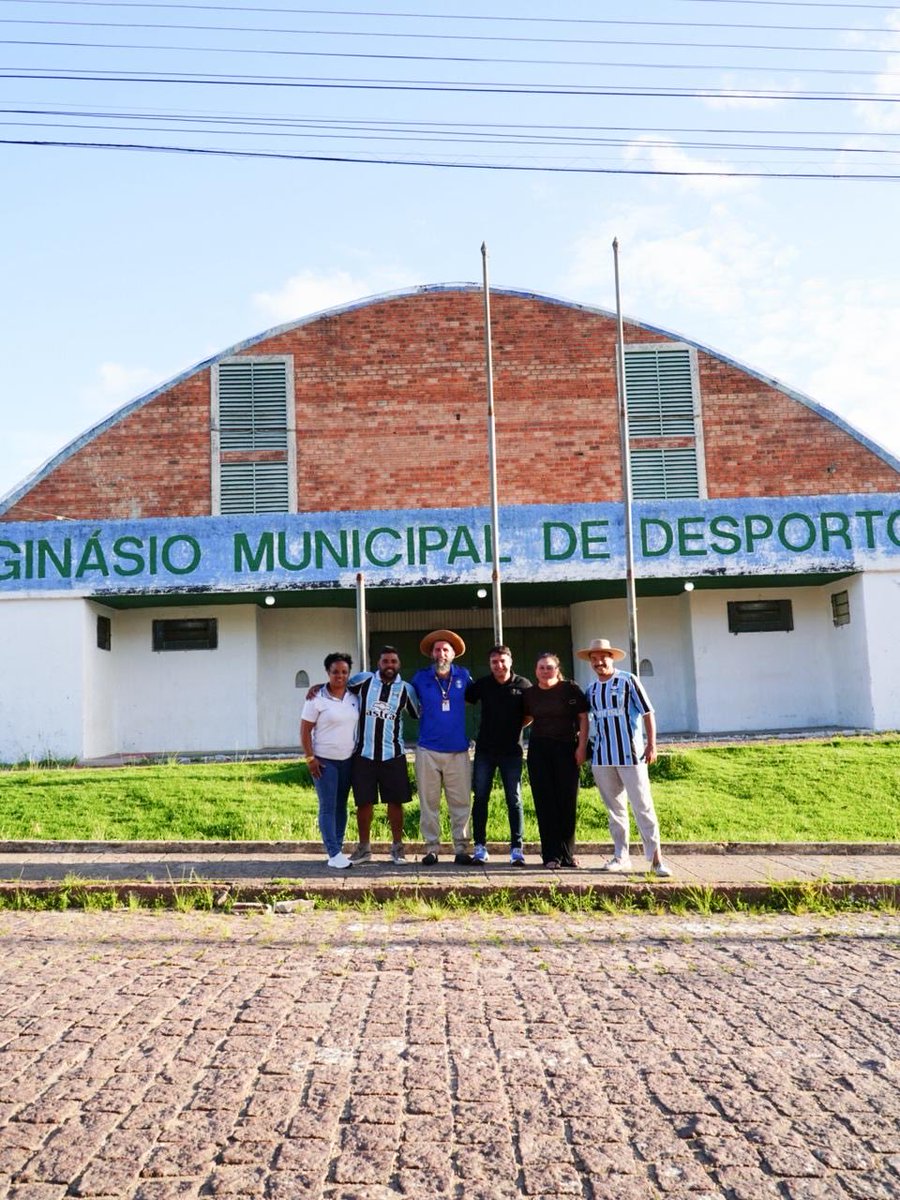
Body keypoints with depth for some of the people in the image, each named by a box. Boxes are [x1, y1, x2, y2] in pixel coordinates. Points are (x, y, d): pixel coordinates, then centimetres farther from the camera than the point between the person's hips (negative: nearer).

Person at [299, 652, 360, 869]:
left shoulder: (353, 697, 6)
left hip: (348, 760, 5)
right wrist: (310, 758, -13)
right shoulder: (317, 699, -9)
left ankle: (338, 849, 17)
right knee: (328, 807, -3)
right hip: (324, 761, -5)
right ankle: (334, 854, -1)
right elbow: (305, 731, -7)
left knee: (341, 806, 9)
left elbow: (359, 724, 14)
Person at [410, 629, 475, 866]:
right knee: (428, 803, 3)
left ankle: (462, 849, 8)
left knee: (460, 803, 1)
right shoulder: (420, 678, 4)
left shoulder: (463, 676, 6)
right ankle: (431, 848, 11)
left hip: (458, 751, 1)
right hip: (428, 751, 0)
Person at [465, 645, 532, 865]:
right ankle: (479, 847, 11)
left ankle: (517, 848, 7)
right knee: (480, 798, 3)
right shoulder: (482, 684, 2)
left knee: (514, 800, 1)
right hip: (485, 750, 2)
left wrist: (514, 726, -2)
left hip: (512, 750, -2)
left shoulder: (523, 685, -2)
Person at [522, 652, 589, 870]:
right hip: (539, 751, 2)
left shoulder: (570, 689, -1)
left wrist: (582, 746, -9)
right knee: (545, 803, 0)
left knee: (568, 801, 1)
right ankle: (551, 855, 5)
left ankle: (568, 853, 14)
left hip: (567, 749, -2)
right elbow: (526, 719, 19)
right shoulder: (530, 694, 8)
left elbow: (583, 717, -2)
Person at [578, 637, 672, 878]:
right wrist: (585, 750, 16)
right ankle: (621, 856, 19)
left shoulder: (628, 680, -3)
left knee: (643, 806, -6)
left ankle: (656, 858, -3)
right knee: (615, 809, 11)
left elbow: (647, 712, -5)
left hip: (630, 754, -5)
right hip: (602, 757, 5)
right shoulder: (591, 689, 11)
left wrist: (651, 744, -11)